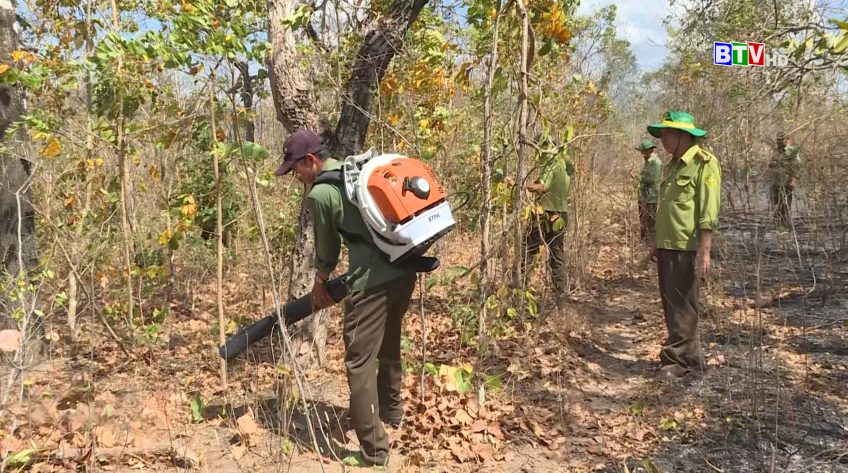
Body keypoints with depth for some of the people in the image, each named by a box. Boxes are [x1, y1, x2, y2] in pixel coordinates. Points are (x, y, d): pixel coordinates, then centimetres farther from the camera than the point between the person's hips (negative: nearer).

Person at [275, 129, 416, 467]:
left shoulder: (319, 194, -6)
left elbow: (327, 247, 5)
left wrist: (320, 285, 24)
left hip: (372, 281, -8)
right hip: (404, 271, 9)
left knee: (360, 362, 2)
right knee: (389, 345, 28)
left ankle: (373, 451, 8)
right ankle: (391, 410, 48)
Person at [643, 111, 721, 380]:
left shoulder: (704, 163, -9)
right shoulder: (672, 167, 18)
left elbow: (709, 211, -17)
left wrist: (704, 250, -22)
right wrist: (657, 243, 21)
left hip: (687, 248, -9)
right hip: (667, 247, 9)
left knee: (682, 305, -4)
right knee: (670, 304, 13)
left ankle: (678, 360, 4)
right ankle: (691, 358, 24)